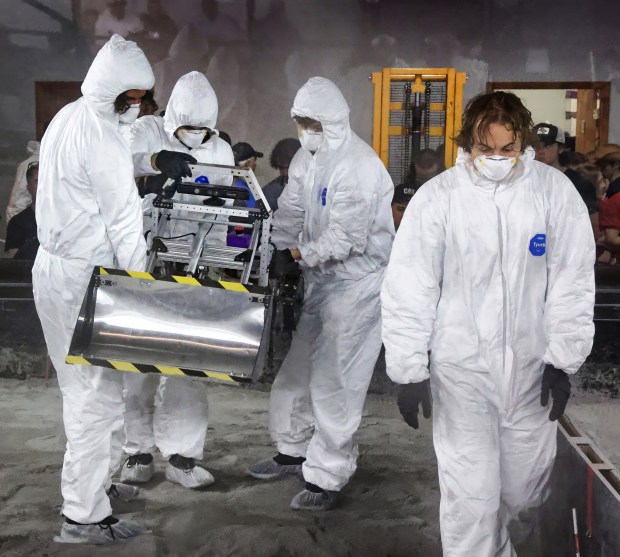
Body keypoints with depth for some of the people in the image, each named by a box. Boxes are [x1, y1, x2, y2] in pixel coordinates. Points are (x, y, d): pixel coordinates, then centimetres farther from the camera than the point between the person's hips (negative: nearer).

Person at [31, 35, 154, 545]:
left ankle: (93, 481, 31)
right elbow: (124, 225, -17)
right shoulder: (103, 139, -19)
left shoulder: (65, 118, 11)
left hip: (54, 265, 10)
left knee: (82, 385, 18)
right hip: (84, 277, -10)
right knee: (98, 392, -4)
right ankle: (86, 516, 3)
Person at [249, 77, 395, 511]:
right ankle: (292, 451, 35)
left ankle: (328, 478, 5)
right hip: (321, 278, 9)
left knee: (333, 381, -7)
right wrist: (279, 251, -4)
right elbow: (291, 211, 9)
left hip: (357, 282, -9)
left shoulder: (359, 166, -21)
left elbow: (348, 237, -25)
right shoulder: (308, 157, 7)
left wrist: (302, 254, -17)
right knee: (297, 368, 17)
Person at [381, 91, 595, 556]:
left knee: (527, 486, 16)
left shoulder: (555, 190, -7)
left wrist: (563, 359, -3)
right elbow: (407, 291, -7)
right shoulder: (437, 197, -11)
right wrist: (408, 371, -6)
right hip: (461, 368, -2)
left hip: (532, 365, 2)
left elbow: (573, 281, -2)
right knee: (470, 494, 1)